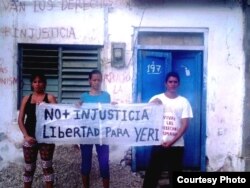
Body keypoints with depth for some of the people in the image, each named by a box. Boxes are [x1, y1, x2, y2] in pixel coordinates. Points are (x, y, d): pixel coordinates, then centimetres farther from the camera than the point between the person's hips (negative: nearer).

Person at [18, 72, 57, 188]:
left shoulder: (50, 97, 2)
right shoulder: (26, 98, 8)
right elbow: (20, 119, 5)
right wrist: (26, 135, -6)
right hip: (30, 137, 2)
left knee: (47, 166, 3)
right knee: (29, 167, 10)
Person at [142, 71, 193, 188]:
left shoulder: (184, 102, 3)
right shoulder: (156, 99, 3)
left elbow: (185, 125, -2)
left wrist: (172, 141, -12)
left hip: (176, 145, 1)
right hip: (158, 144, 0)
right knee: (152, 173, 2)